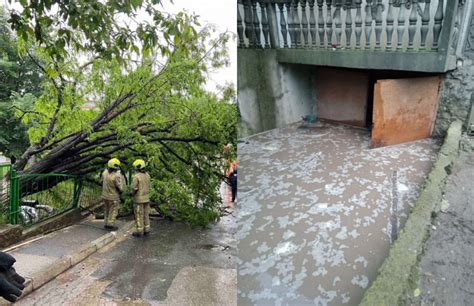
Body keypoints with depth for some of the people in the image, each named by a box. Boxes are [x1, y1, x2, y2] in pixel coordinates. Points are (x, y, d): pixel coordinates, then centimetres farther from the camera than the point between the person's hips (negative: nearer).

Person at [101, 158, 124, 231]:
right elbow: (120, 187, -21)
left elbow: (102, 181, 9)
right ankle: (110, 225, 14)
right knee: (113, 212, 9)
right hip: (113, 197, -7)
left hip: (105, 196, 7)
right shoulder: (116, 176, -26)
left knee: (107, 211, 20)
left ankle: (106, 224, 29)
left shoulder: (105, 172, -6)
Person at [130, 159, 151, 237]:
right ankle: (146, 230, 19)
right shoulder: (147, 175, 4)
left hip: (138, 198, -7)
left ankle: (139, 231, 9)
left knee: (139, 216, 2)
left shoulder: (136, 176, -20)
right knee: (145, 214, 14)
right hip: (146, 197, 7)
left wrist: (131, 193, 4)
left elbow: (134, 188, -17)